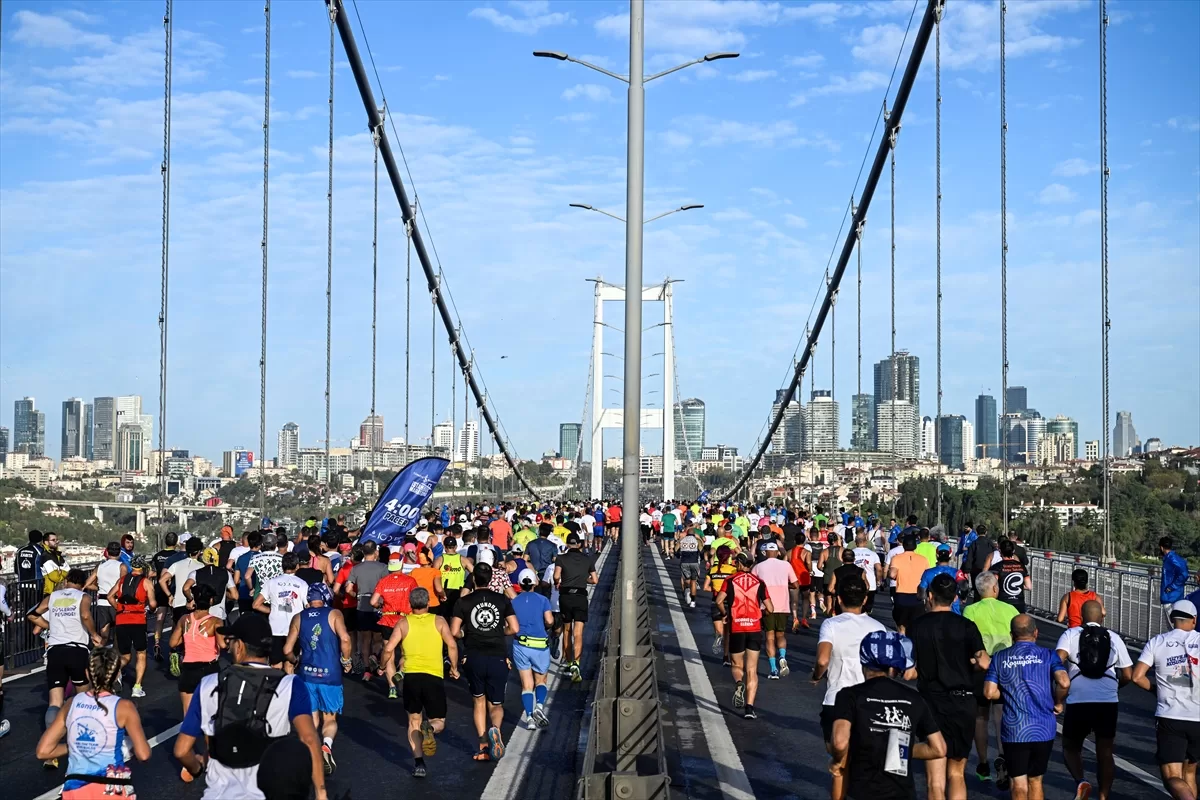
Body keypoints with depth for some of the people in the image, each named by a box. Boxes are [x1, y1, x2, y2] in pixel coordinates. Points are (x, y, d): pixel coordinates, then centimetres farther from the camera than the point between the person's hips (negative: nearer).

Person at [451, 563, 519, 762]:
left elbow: (454, 632, -6)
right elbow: (514, 628, 0)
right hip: (497, 658, 0)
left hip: (474, 658, 0)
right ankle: (495, 729, -22)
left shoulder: (463, 601, -1)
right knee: (496, 704, 10)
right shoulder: (502, 600, 2)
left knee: (479, 701, 16)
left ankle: (483, 746, 7)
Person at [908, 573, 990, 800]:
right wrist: (969, 665, 7)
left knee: (935, 781, 0)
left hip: (931, 702, -1)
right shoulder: (966, 626, -2)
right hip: (963, 702, 1)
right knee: (957, 773, 16)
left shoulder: (916, 626, -2)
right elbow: (983, 663, -14)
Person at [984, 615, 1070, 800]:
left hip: (1013, 731, -1)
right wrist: (1057, 702, 3)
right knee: (1035, 781, 17)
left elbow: (989, 693, -5)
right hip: (1043, 729, 1)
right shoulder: (1048, 656, 0)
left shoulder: (1000, 658, 2)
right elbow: (1064, 682, -15)